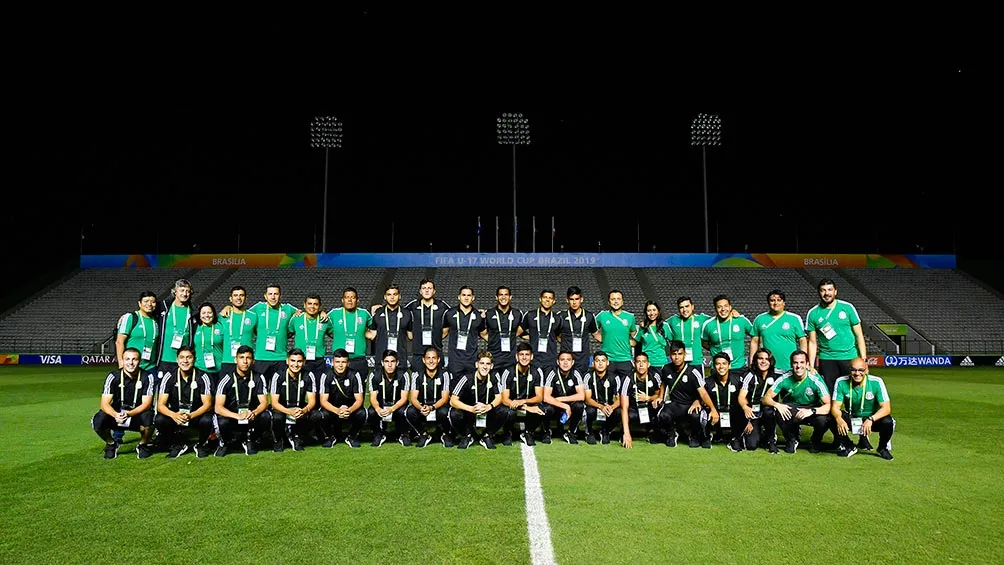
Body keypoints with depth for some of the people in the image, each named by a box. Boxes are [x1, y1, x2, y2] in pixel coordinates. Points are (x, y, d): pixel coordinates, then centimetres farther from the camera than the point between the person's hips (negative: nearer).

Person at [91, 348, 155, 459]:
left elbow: (146, 403, -16)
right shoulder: (113, 377, -8)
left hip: (138, 415, -2)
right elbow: (105, 403, -15)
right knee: (98, 421, -27)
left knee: (148, 417, -34)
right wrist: (116, 415, -37)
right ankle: (111, 444, 6)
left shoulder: (147, 377, -11)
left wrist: (128, 414, -35)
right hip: (116, 414, 2)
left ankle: (143, 445, -2)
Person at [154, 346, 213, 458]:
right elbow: (161, 405, -12)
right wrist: (173, 415, -34)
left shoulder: (202, 377, -12)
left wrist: (190, 416, -35)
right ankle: (178, 445, 2)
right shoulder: (169, 377, -7)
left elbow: (207, 404, -15)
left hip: (196, 415, -2)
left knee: (207, 420, -33)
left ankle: (202, 445, 1)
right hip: (175, 415, 2)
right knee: (159, 420, -27)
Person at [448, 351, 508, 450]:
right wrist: (471, 409, -36)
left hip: (487, 415, 2)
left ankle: (486, 436, 1)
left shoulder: (494, 379, -7)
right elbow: (453, 401, -20)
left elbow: (498, 397, -5)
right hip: (468, 414, -2)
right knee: (454, 414, -33)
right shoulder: (467, 379, -17)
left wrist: (489, 406, -29)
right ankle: (467, 436, 0)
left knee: (503, 412, -25)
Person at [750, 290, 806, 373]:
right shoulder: (759, 319, 7)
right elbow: (754, 342, 9)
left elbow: (802, 341, 4)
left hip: (791, 369, -1)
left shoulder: (795, 319, 3)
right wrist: (751, 364, 5)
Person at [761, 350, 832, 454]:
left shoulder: (815, 380, -20)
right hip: (791, 410, 1)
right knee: (775, 411, -30)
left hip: (812, 411, -1)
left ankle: (816, 441, 5)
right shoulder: (785, 379, -16)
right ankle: (792, 439, 1)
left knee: (823, 420, -34)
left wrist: (812, 411, -42)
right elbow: (766, 398, -13)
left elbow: (828, 405, -25)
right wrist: (777, 404, -35)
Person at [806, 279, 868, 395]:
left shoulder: (847, 307, 1)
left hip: (850, 357, 0)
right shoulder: (813, 313, 2)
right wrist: (811, 366, -2)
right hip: (827, 360, 0)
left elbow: (859, 335, 3)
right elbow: (813, 342, 4)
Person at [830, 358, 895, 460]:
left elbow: (886, 408, -23)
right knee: (833, 420, -28)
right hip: (851, 418, 1)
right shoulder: (841, 382, -16)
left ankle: (882, 448, 3)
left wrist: (871, 419, -41)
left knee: (887, 422, -32)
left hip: (872, 418, -1)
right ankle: (849, 447, 2)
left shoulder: (876, 382, -19)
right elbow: (835, 407, -17)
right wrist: (839, 419, -41)